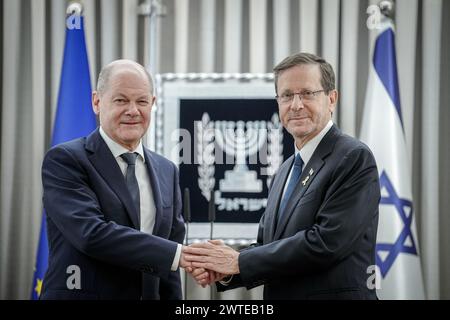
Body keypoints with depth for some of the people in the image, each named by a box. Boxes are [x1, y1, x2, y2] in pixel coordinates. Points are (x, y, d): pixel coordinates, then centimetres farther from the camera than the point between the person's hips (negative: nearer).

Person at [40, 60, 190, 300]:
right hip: (81, 293, -5)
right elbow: (92, 234, -23)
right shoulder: (64, 160, -9)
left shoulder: (166, 171, 9)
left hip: (150, 294, 5)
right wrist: (179, 254, -26)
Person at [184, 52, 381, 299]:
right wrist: (225, 270, -11)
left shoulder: (354, 158, -13)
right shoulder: (286, 170, 12)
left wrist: (239, 261, -18)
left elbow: (326, 242, -22)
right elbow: (265, 243, 10)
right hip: (278, 297, 7)